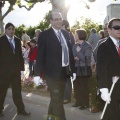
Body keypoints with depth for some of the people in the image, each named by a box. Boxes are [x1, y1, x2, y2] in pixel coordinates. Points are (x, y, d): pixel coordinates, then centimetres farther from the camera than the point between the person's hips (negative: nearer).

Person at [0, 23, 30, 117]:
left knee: (17, 91, 8)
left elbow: (20, 55, 8)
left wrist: (22, 68, 5)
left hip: (16, 70, 4)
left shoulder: (17, 40, 6)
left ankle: (21, 110, 15)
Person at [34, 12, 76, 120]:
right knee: (57, 99, -2)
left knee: (57, 97, 16)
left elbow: (70, 52, 13)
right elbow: (40, 55, -9)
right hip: (52, 71, -6)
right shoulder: (45, 35, -7)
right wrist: (37, 74, -13)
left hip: (64, 71, 6)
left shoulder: (66, 34, 9)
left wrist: (73, 70, 12)